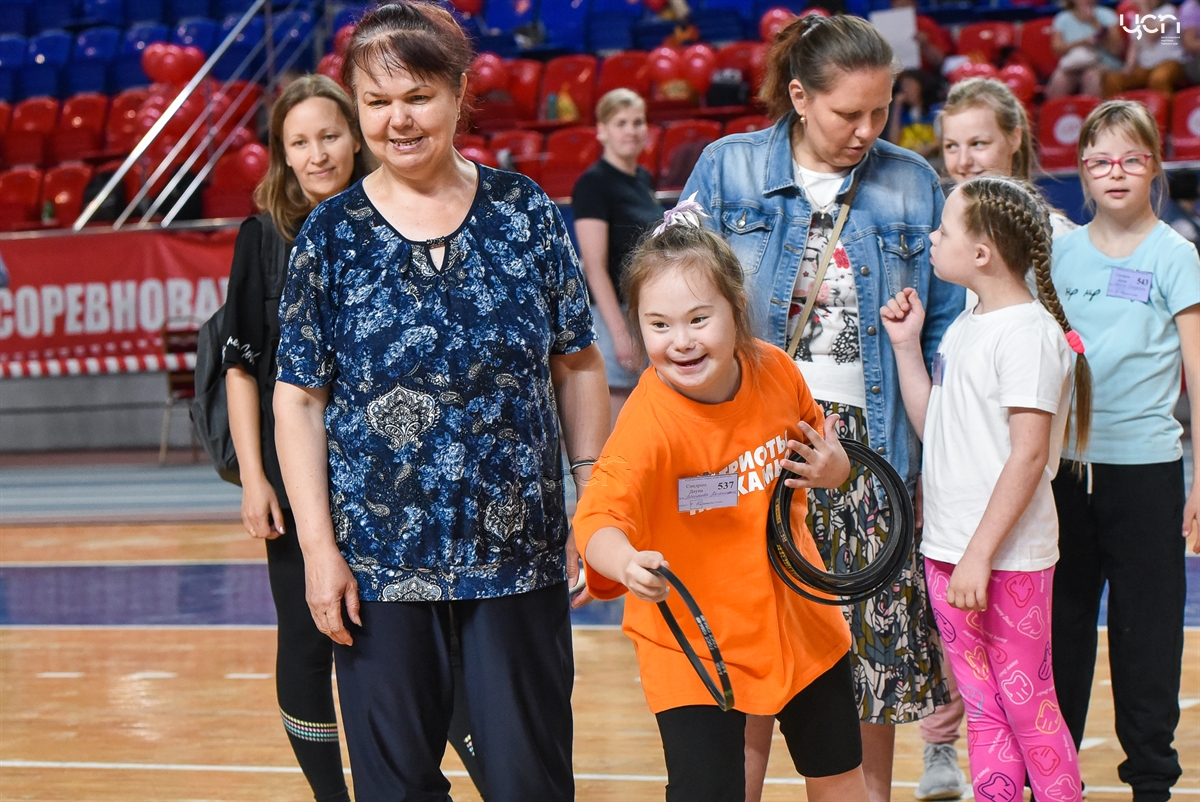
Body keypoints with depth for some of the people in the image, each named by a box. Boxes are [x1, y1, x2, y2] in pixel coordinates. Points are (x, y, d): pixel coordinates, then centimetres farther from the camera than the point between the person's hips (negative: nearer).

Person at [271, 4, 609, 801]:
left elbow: (578, 366, 6)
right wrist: (319, 547, -6)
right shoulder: (331, 235, -1)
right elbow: (300, 399, 0)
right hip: (381, 560, 0)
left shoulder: (527, 213, 1)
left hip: (519, 554, 0)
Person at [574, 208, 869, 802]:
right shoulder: (648, 424, -26)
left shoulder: (776, 371, -9)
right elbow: (597, 518, -40)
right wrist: (626, 564, -61)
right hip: (693, 643, -5)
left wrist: (834, 469, -11)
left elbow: (817, 448, 12)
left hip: (800, 618, 5)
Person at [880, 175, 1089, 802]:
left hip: (1007, 560, -8)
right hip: (948, 550, 8)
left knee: (1028, 711, -1)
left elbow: (1029, 455, -19)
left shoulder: (1028, 332, -15)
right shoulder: (964, 326, 12)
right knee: (982, 710, 13)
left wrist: (981, 554, -21)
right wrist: (906, 345, 12)